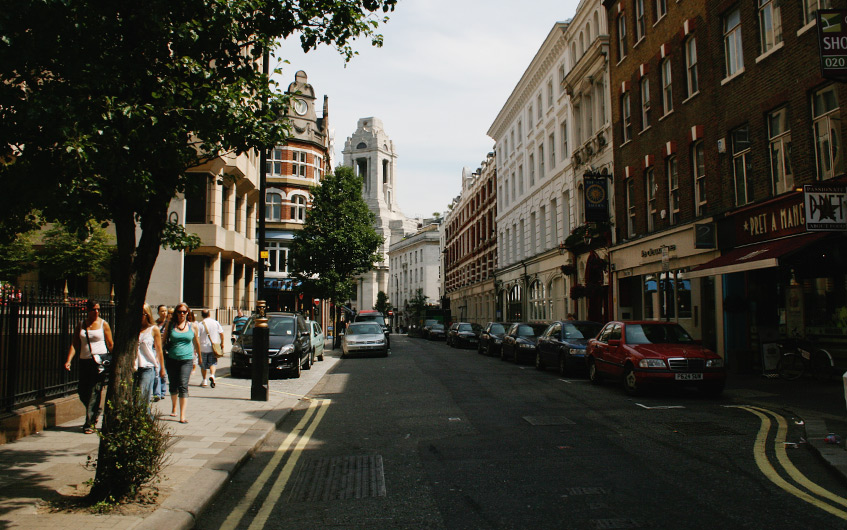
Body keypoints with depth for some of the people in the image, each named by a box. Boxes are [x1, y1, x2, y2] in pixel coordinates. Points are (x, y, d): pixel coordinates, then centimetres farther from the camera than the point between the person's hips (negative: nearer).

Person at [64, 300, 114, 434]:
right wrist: (69, 360, -5)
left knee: (94, 392, -8)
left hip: (100, 361, -4)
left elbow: (110, 345, 2)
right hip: (84, 361, 4)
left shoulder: (103, 324, 2)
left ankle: (90, 423, -4)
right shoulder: (81, 325, 11)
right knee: (82, 392, 7)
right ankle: (95, 412, 33)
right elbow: (74, 344, 7)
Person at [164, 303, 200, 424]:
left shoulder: (192, 326, 5)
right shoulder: (170, 325, 5)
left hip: (186, 360, -2)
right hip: (171, 359, 2)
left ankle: (182, 416, -11)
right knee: (173, 386, 13)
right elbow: (164, 340, 11)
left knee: (183, 386, -10)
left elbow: (196, 342, 16)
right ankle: (174, 408, 39)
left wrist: (199, 356, 23)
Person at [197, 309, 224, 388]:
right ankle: (212, 375, -20)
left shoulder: (200, 324, -6)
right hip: (213, 347, 1)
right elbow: (221, 333, 3)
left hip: (203, 347, -1)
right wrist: (222, 343, 15)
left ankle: (204, 380, 17)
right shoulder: (216, 323, 0)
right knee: (213, 363, 6)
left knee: (203, 365, 13)